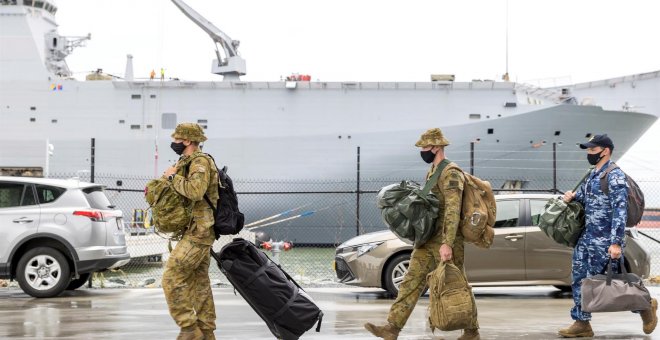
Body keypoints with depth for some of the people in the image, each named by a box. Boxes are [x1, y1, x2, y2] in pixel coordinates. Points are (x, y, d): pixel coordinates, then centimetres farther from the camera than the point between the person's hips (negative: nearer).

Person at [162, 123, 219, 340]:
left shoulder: (200, 161, -14)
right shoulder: (187, 163, 17)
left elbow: (195, 191, -30)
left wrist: (173, 177, -16)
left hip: (198, 232, -10)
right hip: (197, 231, 10)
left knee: (172, 278, -11)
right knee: (199, 282, 11)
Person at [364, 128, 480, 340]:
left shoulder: (451, 174, -16)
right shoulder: (432, 172, 14)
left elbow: (453, 211, -26)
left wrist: (447, 243, -32)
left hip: (446, 242, -9)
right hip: (428, 241, 9)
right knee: (411, 281, 0)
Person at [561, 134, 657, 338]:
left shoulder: (615, 176, -13)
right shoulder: (592, 176, 13)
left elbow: (620, 210, -20)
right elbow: (584, 197, 26)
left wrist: (616, 243, -26)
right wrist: (572, 196, 2)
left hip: (605, 241, -8)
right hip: (586, 238, 8)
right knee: (580, 280, 5)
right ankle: (581, 323, 11)